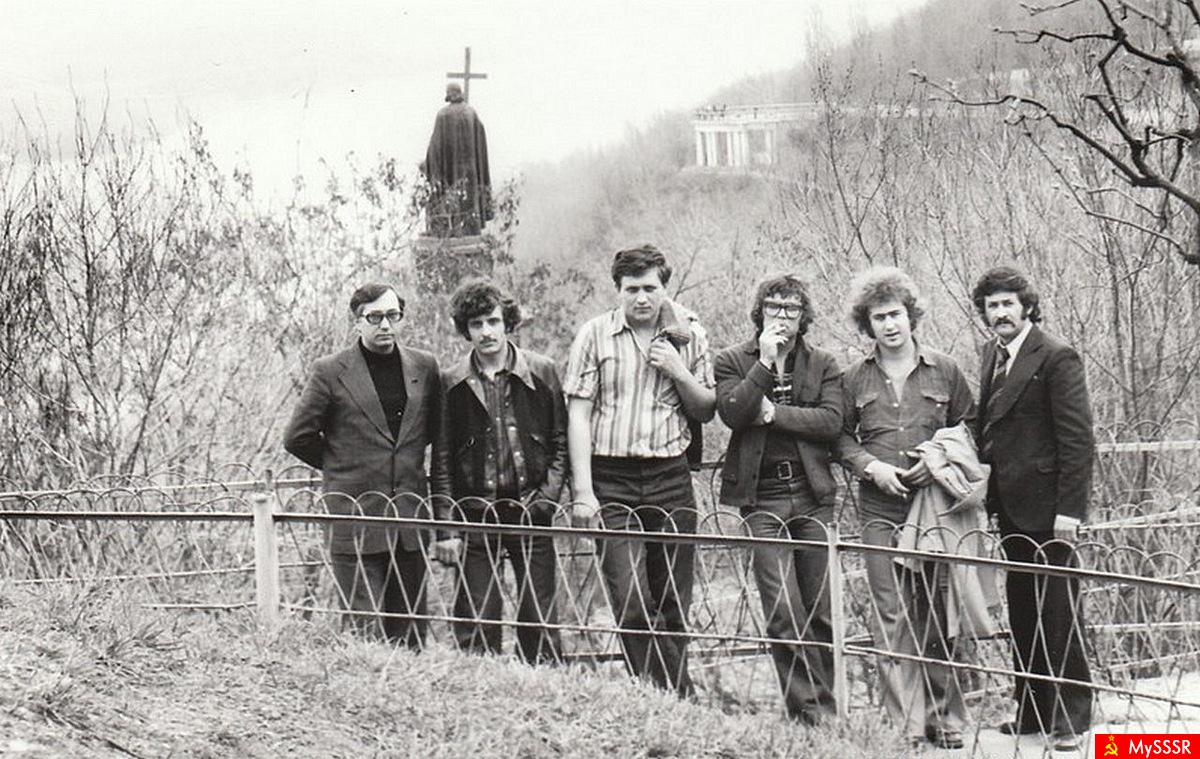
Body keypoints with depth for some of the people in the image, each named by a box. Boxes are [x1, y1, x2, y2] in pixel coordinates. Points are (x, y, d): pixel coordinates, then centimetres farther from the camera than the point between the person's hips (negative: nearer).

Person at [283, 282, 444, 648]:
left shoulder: (423, 367, 8)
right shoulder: (330, 372, -3)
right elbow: (298, 438, 1)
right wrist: (340, 466, 6)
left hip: (410, 519, 4)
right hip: (355, 519, -4)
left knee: (409, 631, 6)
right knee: (366, 631, -6)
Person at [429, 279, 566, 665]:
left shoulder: (541, 373, 4)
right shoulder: (452, 384, 3)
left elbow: (560, 442, 7)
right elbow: (442, 460, 4)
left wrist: (546, 498, -5)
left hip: (530, 511, 0)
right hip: (475, 514, 0)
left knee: (539, 621, 1)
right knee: (475, 625, -1)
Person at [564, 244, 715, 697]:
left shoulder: (688, 336, 9)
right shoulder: (596, 336, 1)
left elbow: (706, 411, 15)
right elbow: (578, 415, -1)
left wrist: (679, 373, -4)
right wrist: (582, 491, -8)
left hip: (670, 477, 2)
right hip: (612, 480, -2)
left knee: (673, 605, 5)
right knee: (631, 604, -11)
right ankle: (668, 697, -8)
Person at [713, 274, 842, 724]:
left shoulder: (822, 365, 12)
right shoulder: (733, 362, 9)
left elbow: (832, 421, -3)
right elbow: (731, 412, -8)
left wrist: (774, 413, -8)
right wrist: (764, 363, -10)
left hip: (812, 494, 2)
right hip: (762, 497, -2)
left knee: (821, 611, 3)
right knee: (782, 613, -8)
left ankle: (825, 710, 10)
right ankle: (806, 710, -5)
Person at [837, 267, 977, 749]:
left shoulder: (943, 372, 7)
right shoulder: (855, 379, 8)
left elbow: (968, 427, 13)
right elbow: (842, 437, 12)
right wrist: (872, 466, -5)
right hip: (881, 510, 0)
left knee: (937, 615, 1)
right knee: (891, 618, -4)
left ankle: (944, 716, 10)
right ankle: (905, 723, -1)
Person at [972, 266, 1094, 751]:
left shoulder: (1057, 358, -11)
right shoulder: (993, 355, 12)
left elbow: (1078, 438, -14)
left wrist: (1070, 509, -18)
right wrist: (987, 492, 7)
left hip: (1047, 508, -7)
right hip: (1012, 508, 7)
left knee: (1057, 614, -2)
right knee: (1022, 615, 11)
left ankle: (1070, 719, 4)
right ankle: (1031, 711, 19)